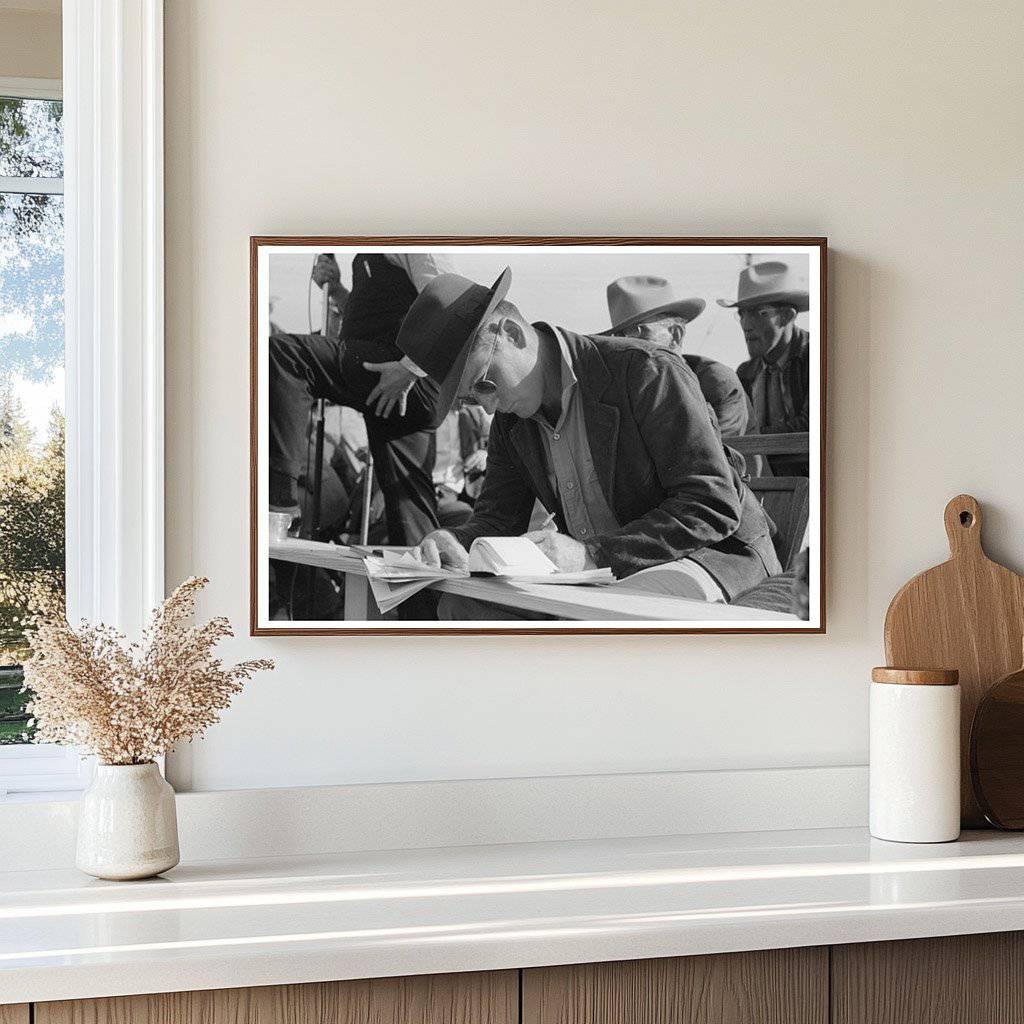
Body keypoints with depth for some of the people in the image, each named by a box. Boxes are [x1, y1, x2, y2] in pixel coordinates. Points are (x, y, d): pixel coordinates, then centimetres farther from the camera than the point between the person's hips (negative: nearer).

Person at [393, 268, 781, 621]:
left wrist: (591, 554, -31)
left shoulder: (648, 371, -18)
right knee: (463, 602, -12)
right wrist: (452, 542, -19)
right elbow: (496, 521, 8)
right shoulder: (511, 422, 5)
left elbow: (714, 507, -22)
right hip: (602, 574, 7)